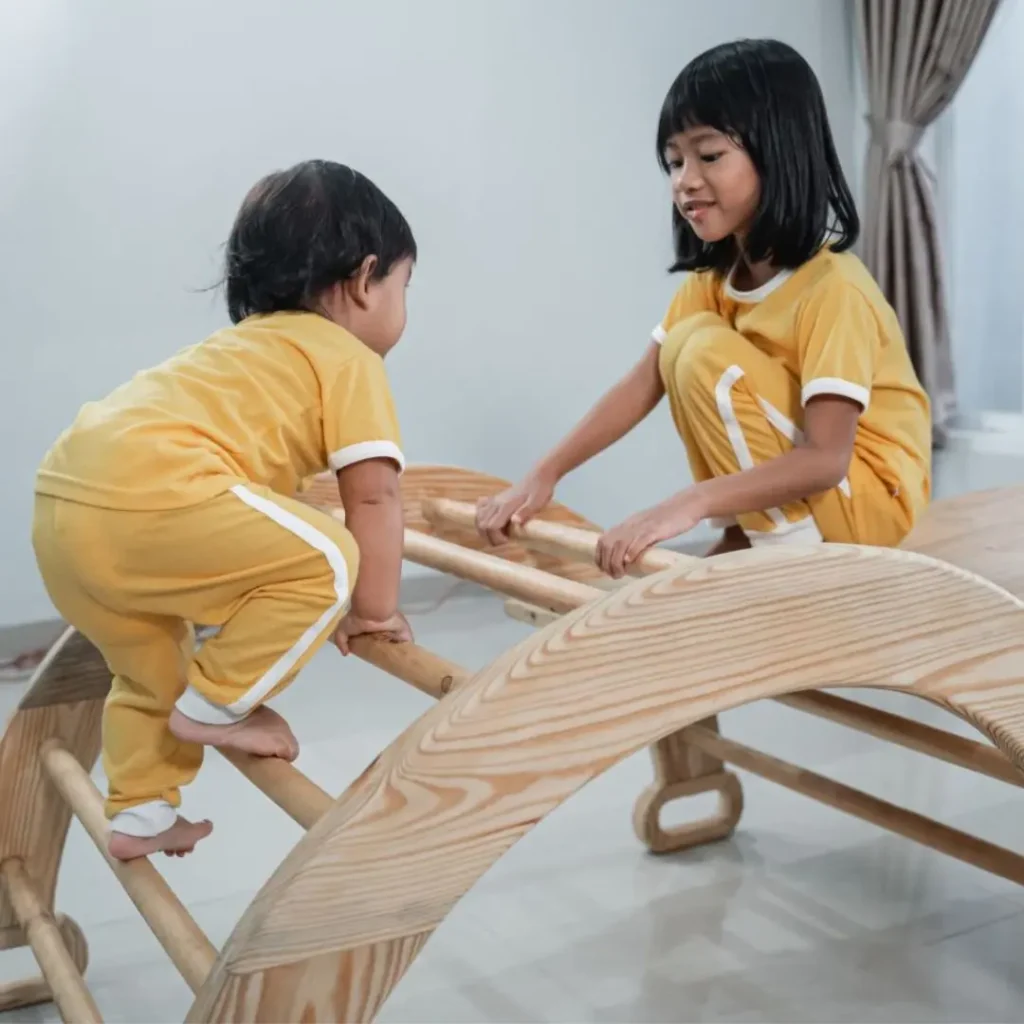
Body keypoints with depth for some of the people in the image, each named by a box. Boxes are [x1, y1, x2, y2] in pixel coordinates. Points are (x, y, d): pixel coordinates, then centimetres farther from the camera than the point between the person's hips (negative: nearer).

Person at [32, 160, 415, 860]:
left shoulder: (247, 345, 31)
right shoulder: (350, 359, 5)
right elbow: (374, 494, -1)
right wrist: (375, 607, 11)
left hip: (66, 499, 10)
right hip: (146, 501, -10)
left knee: (152, 669, 28)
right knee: (328, 563, -2)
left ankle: (140, 817, 38)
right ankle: (214, 706, 7)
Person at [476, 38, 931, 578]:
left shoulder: (833, 287, -24)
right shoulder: (714, 276, -1)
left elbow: (825, 459, -31)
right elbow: (642, 386, -6)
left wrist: (689, 504, -39)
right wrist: (542, 476, -14)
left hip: (872, 497, -7)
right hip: (798, 480, 8)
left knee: (703, 350, -21)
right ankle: (745, 537, 1)